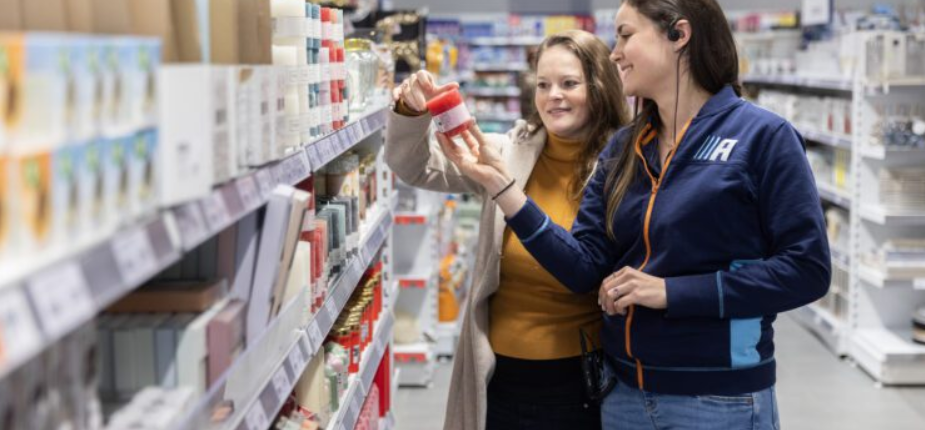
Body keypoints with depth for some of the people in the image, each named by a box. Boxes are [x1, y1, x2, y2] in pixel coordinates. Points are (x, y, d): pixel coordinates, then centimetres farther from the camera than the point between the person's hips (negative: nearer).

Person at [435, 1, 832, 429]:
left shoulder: (762, 137, -9)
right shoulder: (623, 149, 7)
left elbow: (806, 269, -15)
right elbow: (585, 268, 0)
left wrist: (671, 291, -17)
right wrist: (500, 182, -9)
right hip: (624, 391, 5)